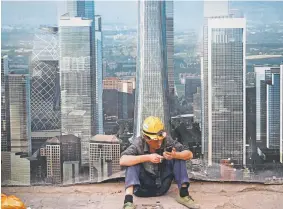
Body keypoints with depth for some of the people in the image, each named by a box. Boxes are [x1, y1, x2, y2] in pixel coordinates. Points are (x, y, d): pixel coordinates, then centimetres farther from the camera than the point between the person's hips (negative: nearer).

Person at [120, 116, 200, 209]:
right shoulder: (139, 143, -18)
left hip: (162, 186, 2)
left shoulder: (167, 140, -11)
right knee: (133, 161, -27)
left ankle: (183, 194, -15)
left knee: (178, 157, -13)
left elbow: (189, 154, -11)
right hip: (143, 188, -2)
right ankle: (128, 200, -39)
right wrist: (147, 157, -39)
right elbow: (122, 160, -33)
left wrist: (175, 155, -33)